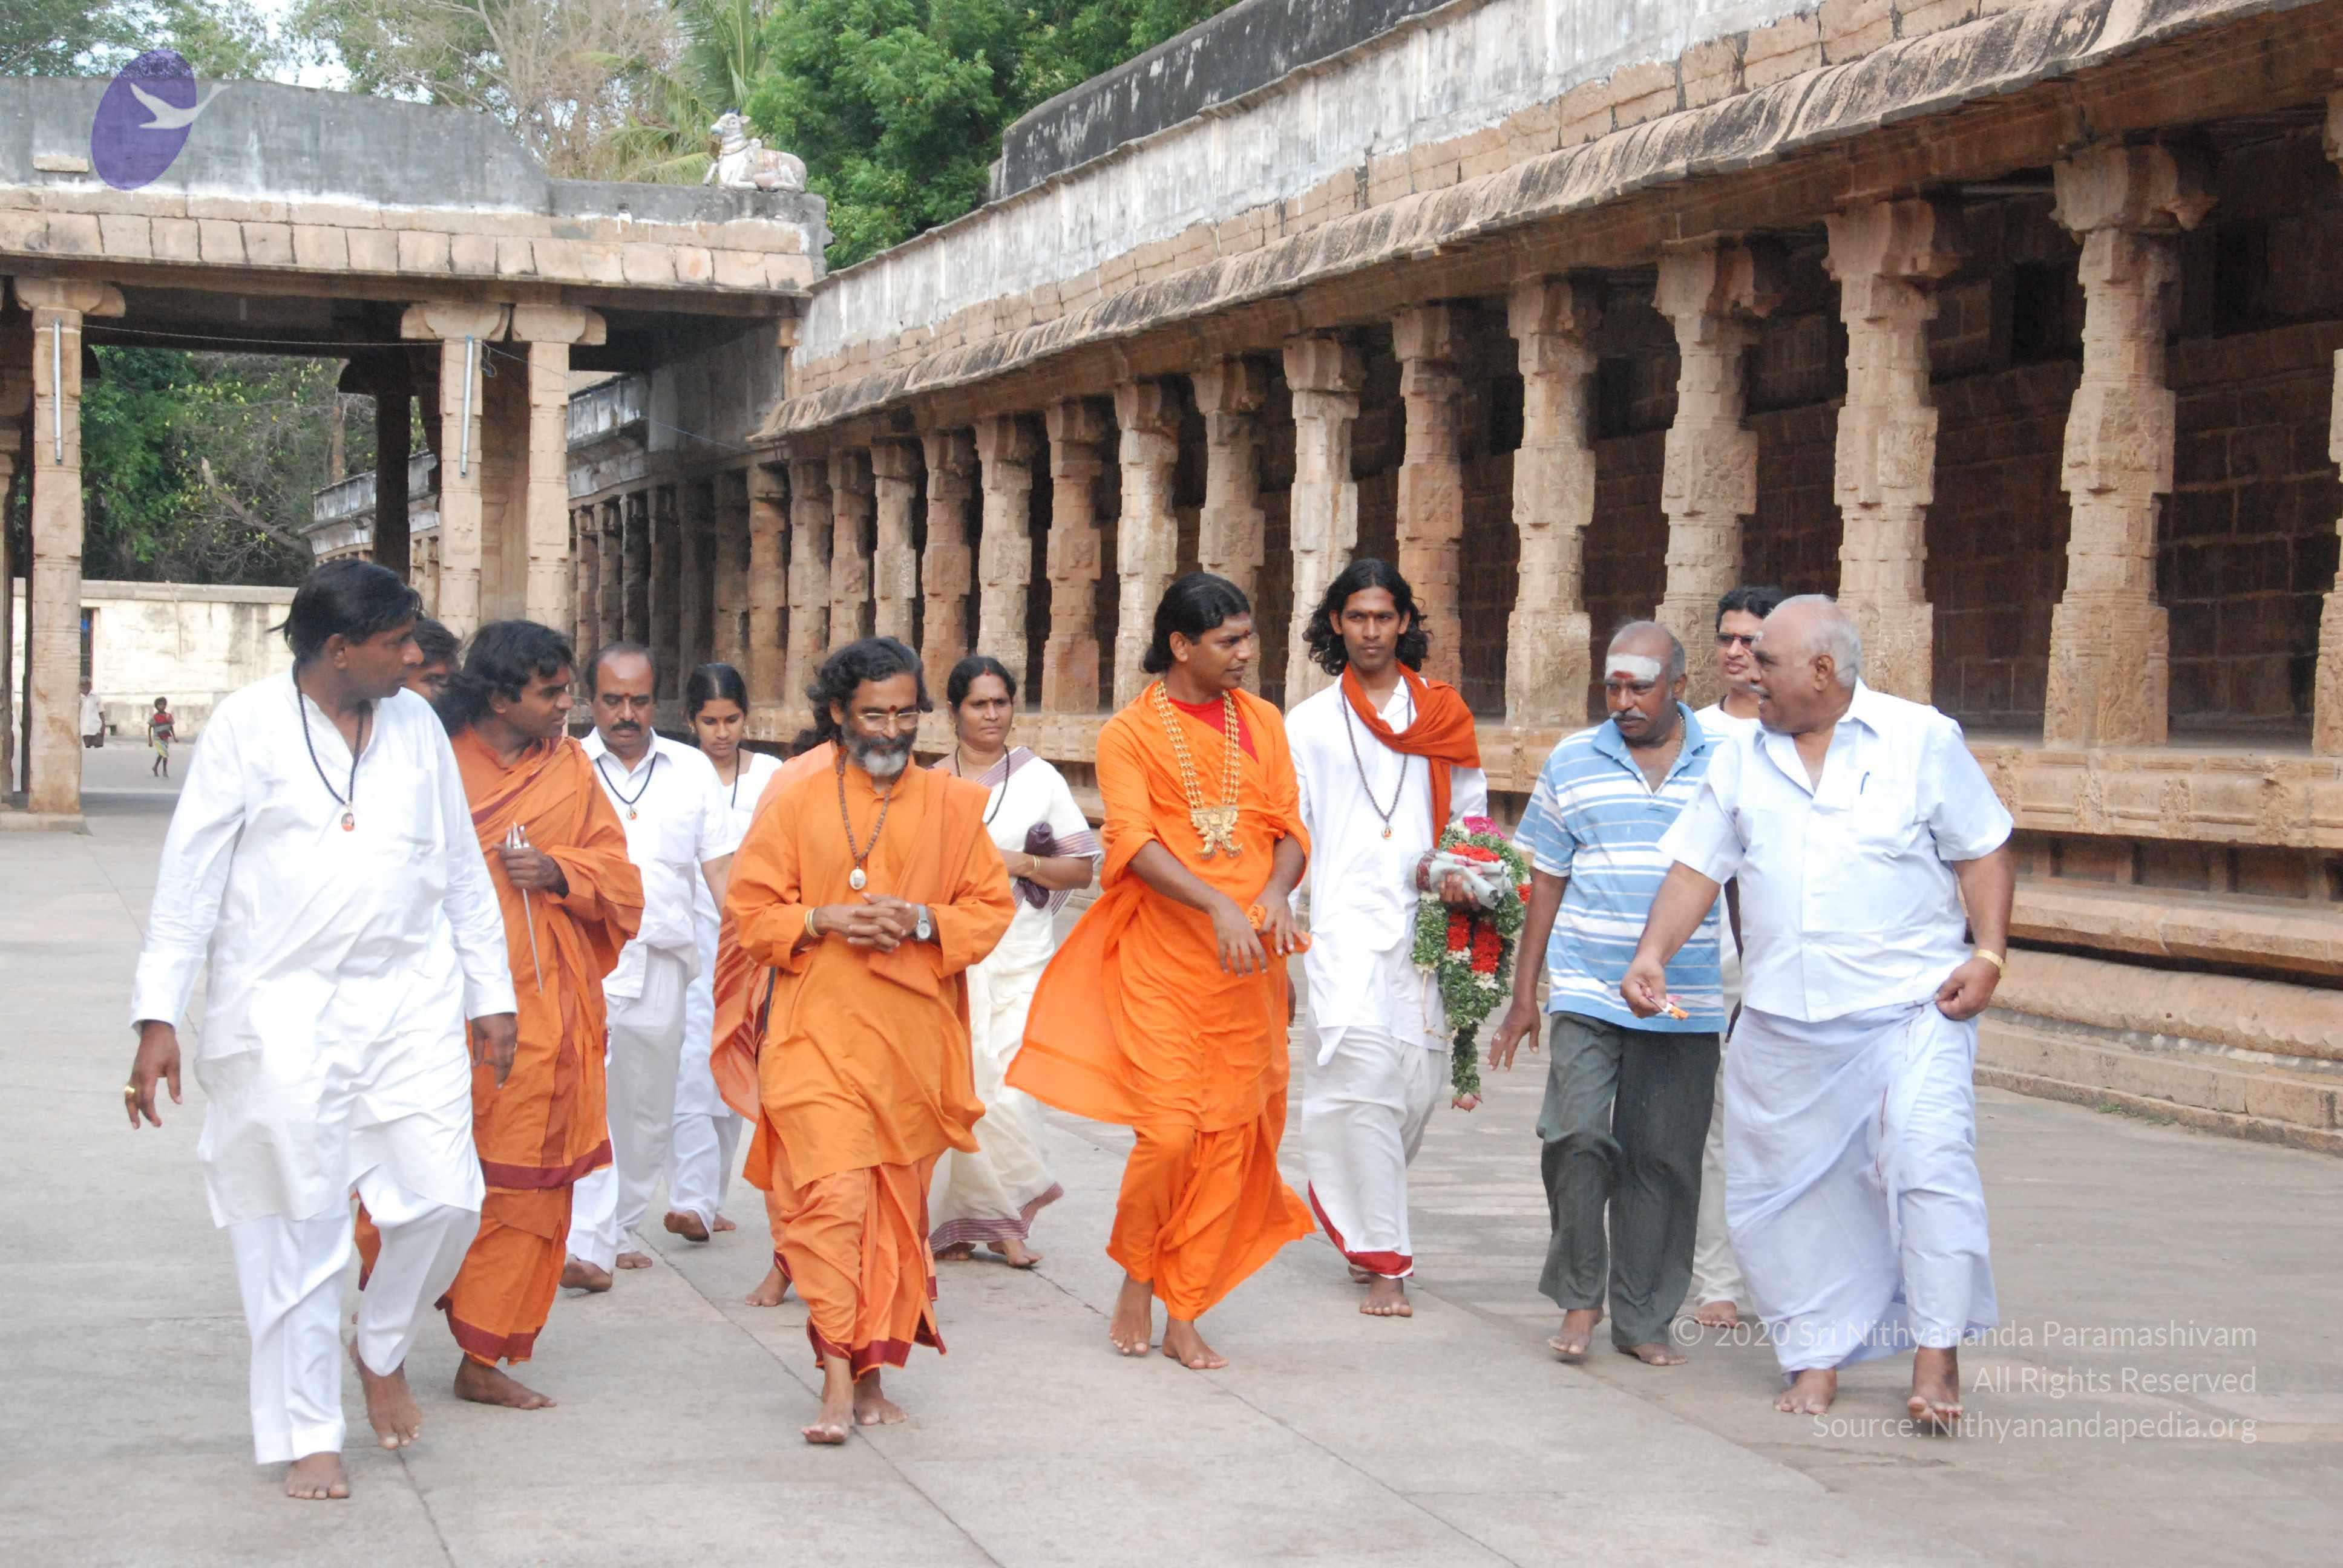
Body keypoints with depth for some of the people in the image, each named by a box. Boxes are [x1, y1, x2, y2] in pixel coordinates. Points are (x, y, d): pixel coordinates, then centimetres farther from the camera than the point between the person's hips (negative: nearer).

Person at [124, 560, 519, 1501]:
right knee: (297, 1223, 1)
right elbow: (191, 876, -3)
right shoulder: (249, 726, -3)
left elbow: (461, 870, 16)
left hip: (412, 1001, 4)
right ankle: (308, 1435, 13)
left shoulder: (417, 726, 9)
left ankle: (383, 1350, 25)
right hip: (283, 1010, -3)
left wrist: (491, 996, 14)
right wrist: (159, 1016, -8)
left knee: (445, 1200, -4)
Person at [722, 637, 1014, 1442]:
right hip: (817, 1035, -2)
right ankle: (837, 1382, -13)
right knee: (831, 1195, -14)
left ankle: (874, 1372, 19)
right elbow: (751, 913, 4)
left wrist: (920, 920, -10)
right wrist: (825, 920, -13)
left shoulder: (952, 806, 9)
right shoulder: (795, 802, 5)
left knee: (897, 1207, 7)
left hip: (912, 1036, 2)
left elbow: (991, 907, 7)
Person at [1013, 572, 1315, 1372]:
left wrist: (1276, 893, -13)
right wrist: (1219, 905, -26)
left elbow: (1290, 827, 9)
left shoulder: (1261, 722, 13)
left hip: (1248, 961, 4)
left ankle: (1184, 1315, 11)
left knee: (1229, 1135, 2)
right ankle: (1136, 1277, 17)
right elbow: (1135, 842, -12)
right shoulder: (1130, 733, 0)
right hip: (1161, 957, -4)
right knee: (1169, 1131, -10)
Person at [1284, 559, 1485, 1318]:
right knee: (1366, 1070, -16)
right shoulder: (1310, 723, 11)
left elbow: (1470, 813, 18)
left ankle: (1343, 1200, 28)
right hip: (1346, 920, -2)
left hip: (1426, 921, 3)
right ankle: (1384, 1259, -12)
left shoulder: (1442, 713, 14)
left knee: (1420, 1078, 1)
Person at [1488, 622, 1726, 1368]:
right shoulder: (1572, 762, 6)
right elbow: (1546, 882, 10)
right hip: (1587, 995, 0)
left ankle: (1643, 1319, 15)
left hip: (1687, 1005, 0)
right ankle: (1578, 1296, 4)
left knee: (1663, 1159, 4)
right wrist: (1524, 995, 8)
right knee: (1576, 1133, -14)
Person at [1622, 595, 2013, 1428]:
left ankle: (1937, 1358, -9)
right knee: (1791, 1188, 6)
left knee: (1927, 1163, -17)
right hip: (1783, 1023, 4)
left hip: (1910, 1010, -4)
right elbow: (1697, 867, 10)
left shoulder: (1922, 739, 2)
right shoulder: (1744, 758, 12)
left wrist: (1987, 955, -8)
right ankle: (1816, 1357, 19)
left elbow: (1983, 852, 3)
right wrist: (1654, 950, -5)